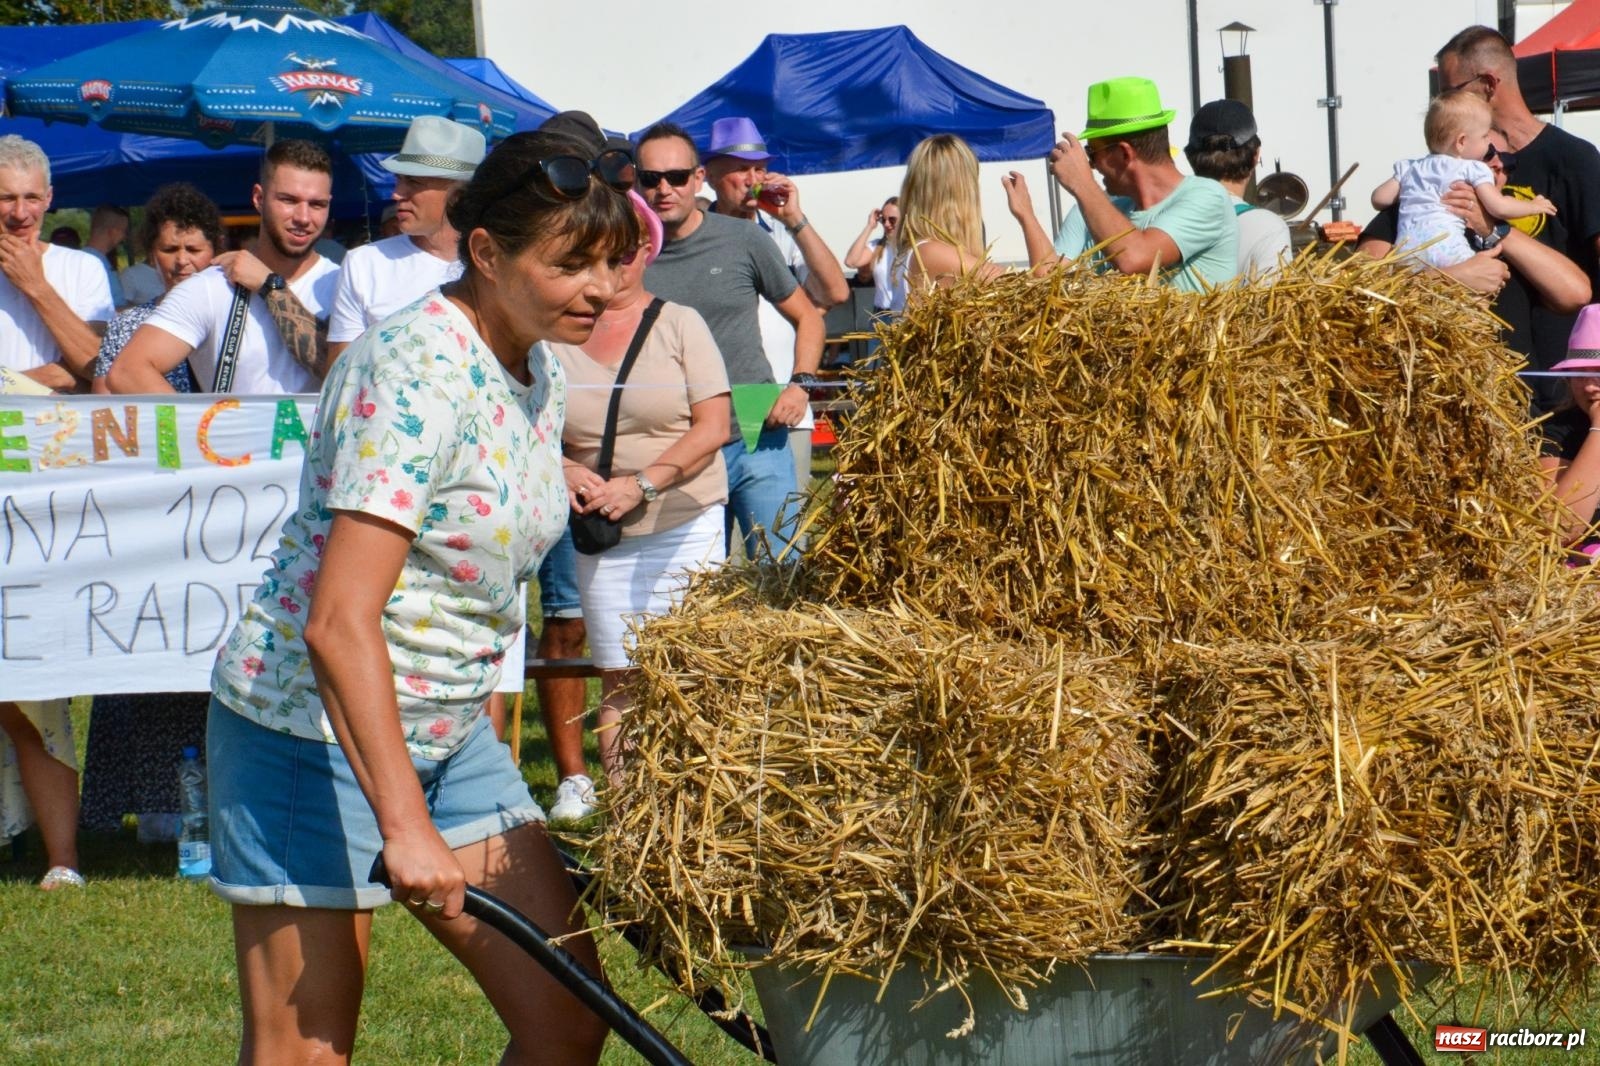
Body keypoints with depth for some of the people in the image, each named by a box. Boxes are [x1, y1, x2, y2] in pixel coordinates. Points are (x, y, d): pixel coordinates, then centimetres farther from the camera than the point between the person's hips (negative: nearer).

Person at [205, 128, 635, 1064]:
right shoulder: (416, 375, -21)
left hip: (449, 735, 9)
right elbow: (339, 623, -28)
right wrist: (405, 826, -32)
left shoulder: (540, 373, 6)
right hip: (318, 732, -9)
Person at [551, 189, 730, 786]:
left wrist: (642, 484, -15)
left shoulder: (678, 324, 3)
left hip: (686, 529, -2)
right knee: (618, 681, 2)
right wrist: (560, 469, -12)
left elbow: (713, 426, -4)